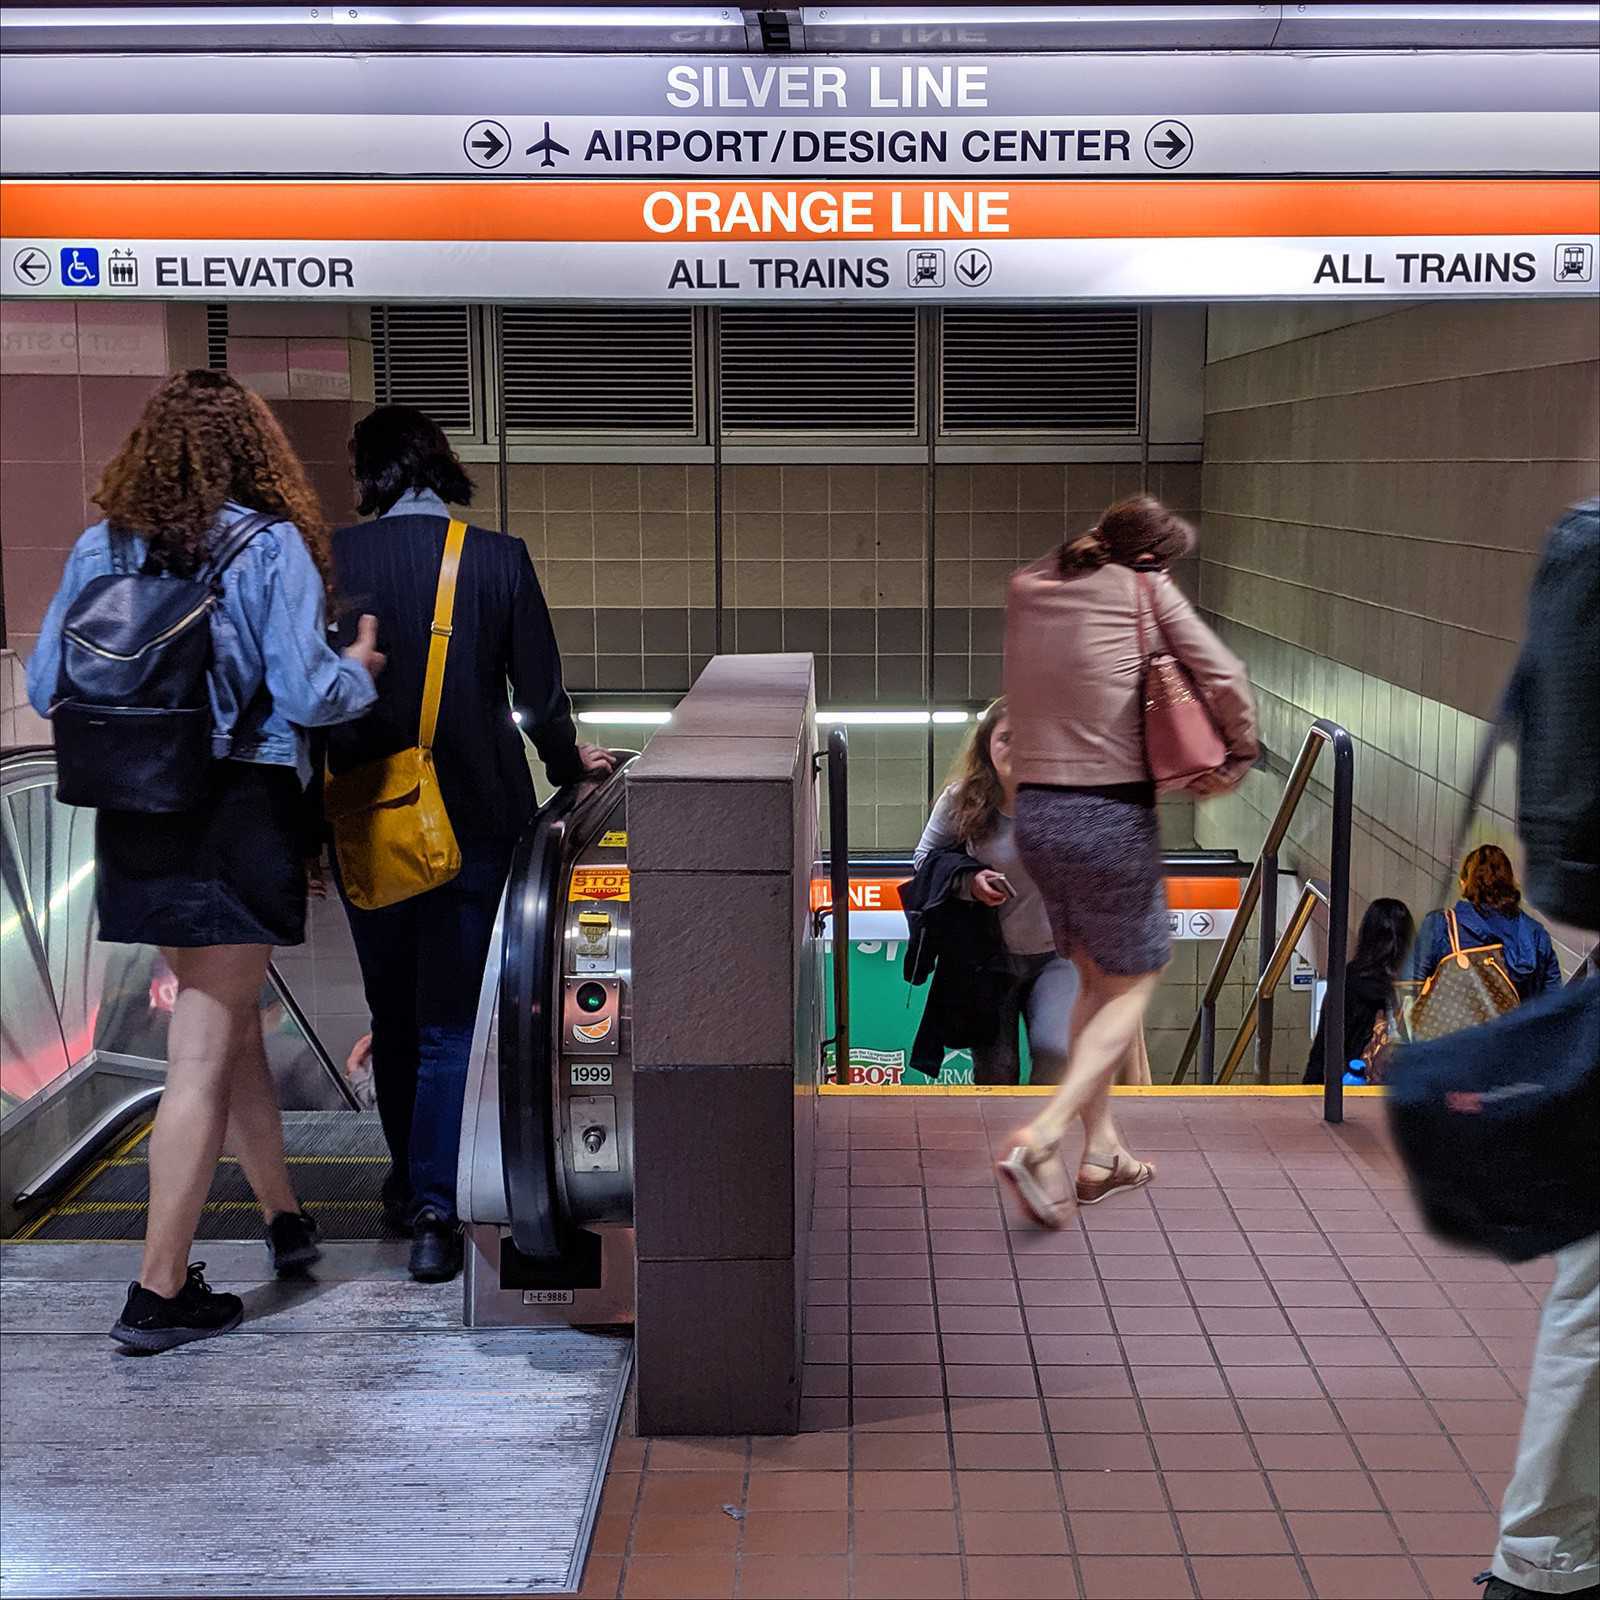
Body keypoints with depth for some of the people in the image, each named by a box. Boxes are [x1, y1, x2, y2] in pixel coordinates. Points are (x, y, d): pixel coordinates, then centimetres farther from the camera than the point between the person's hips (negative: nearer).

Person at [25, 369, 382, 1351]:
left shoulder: (100, 547, 4)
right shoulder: (271, 546, -9)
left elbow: (46, 685, 4)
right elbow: (307, 694, -15)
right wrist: (360, 672, 6)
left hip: (137, 821, 5)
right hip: (240, 817, -5)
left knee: (231, 1021, 22)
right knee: (204, 1055, 1)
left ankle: (286, 1216, 37)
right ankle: (160, 1291, 5)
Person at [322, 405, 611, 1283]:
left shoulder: (331, 560, -5)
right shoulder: (500, 560, -7)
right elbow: (540, 695, -3)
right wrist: (569, 763, 16)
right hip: (476, 819, -1)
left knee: (393, 1013, 18)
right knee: (451, 1022, 5)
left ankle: (409, 1182, 33)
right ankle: (435, 1212, 0)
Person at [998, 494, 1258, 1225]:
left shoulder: (1026, 588, 9)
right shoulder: (1144, 587, -4)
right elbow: (1225, 677, -11)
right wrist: (1239, 756, 5)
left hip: (1034, 808, 6)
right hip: (1112, 814, -6)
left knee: (1093, 979, 22)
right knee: (1130, 989, 8)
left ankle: (1100, 1152, 23)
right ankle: (1041, 1138, -9)